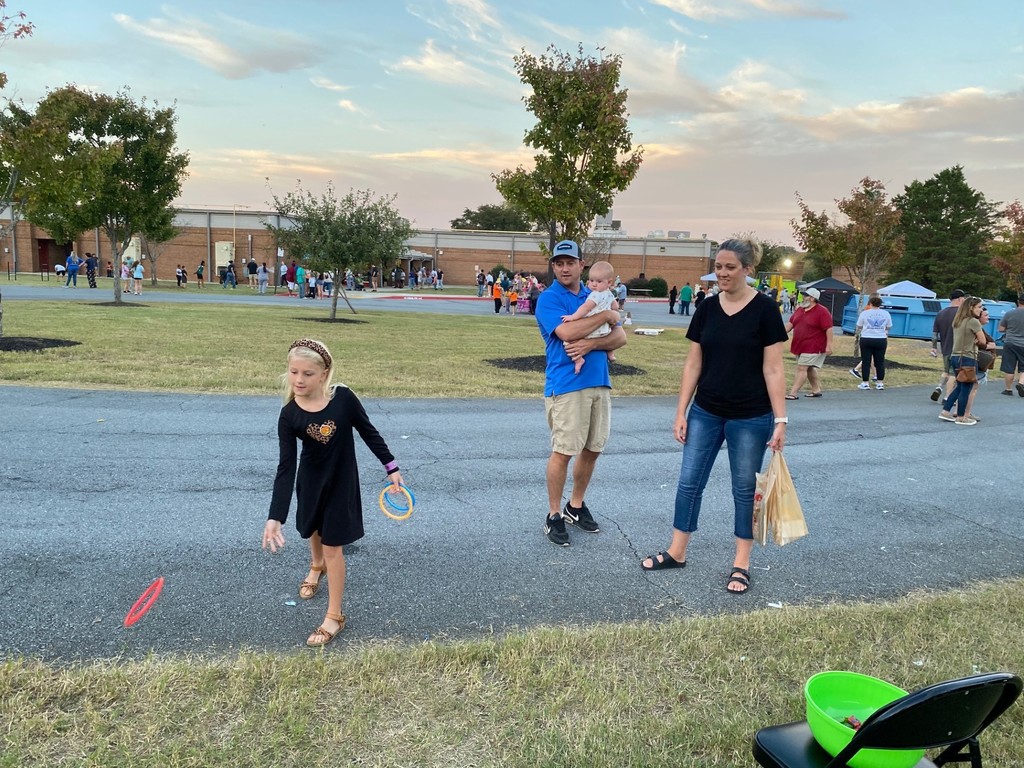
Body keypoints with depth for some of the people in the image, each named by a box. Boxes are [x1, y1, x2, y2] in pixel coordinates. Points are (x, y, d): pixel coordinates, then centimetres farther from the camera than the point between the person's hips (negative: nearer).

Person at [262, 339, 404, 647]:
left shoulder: (343, 398, -23)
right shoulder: (289, 416, -20)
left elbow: (369, 433, -8)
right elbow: (285, 468, -22)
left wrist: (391, 467, -4)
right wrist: (275, 517, -28)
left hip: (341, 481, -3)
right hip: (311, 480, 3)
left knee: (332, 546, 1)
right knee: (314, 529, 27)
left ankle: (334, 616, 15)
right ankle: (316, 567, 62)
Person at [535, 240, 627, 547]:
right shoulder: (548, 299, -4)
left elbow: (620, 337, 5)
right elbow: (567, 332, -22)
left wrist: (591, 343, -14)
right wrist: (605, 315, -11)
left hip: (599, 383, 6)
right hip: (566, 385, -6)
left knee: (592, 449, 13)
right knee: (563, 451, -3)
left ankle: (576, 506, 30)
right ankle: (554, 515, 11)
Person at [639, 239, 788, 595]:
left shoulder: (764, 309, -10)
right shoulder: (707, 308, 2)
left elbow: (773, 369, -10)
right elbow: (693, 364, 5)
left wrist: (780, 420, -13)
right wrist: (681, 412, 3)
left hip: (750, 418, -4)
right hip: (705, 413, 4)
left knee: (744, 489, 9)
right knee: (689, 482, 9)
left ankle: (741, 563, 22)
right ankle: (677, 551, 25)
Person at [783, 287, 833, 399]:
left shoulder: (822, 311, -13)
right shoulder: (799, 309, 11)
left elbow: (829, 329, -16)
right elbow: (790, 323, 14)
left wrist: (829, 345, -20)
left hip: (813, 347, -8)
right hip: (800, 346, 9)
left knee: (801, 368, -12)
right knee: (809, 369, 17)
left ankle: (793, 393, -14)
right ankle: (816, 390, 30)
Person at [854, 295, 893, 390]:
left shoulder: (865, 313, -3)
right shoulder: (886, 314, 4)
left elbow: (859, 326, 4)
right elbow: (888, 327, 10)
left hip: (866, 339, -2)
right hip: (881, 340, 2)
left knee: (866, 361, 3)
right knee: (880, 361, 9)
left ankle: (865, 383, 3)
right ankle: (880, 383, 13)